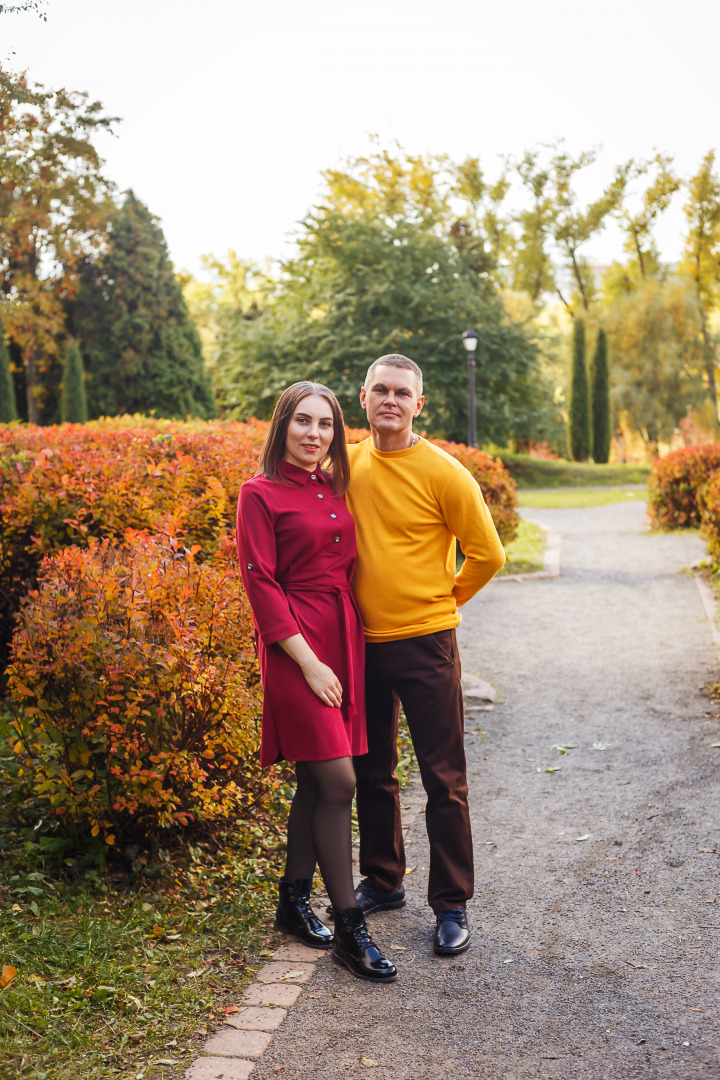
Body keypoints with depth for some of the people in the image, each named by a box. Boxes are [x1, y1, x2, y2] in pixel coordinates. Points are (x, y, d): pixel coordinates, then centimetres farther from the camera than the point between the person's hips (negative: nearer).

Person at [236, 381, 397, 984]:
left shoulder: (334, 491, 14)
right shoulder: (262, 493, -6)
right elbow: (261, 583, -11)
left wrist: (348, 646, 11)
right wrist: (308, 662, -15)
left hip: (342, 640, 7)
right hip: (296, 646, -7)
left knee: (316, 781, 12)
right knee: (338, 780, -10)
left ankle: (294, 901, 26)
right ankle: (350, 929, 0)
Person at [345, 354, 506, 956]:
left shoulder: (442, 473, -11)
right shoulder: (348, 462, 4)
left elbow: (488, 554, -4)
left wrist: (445, 600, 5)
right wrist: (361, 597, 12)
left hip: (424, 643, -5)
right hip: (363, 642, 5)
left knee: (443, 780, 2)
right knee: (372, 771, 17)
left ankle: (451, 906, 15)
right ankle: (383, 882, 34)